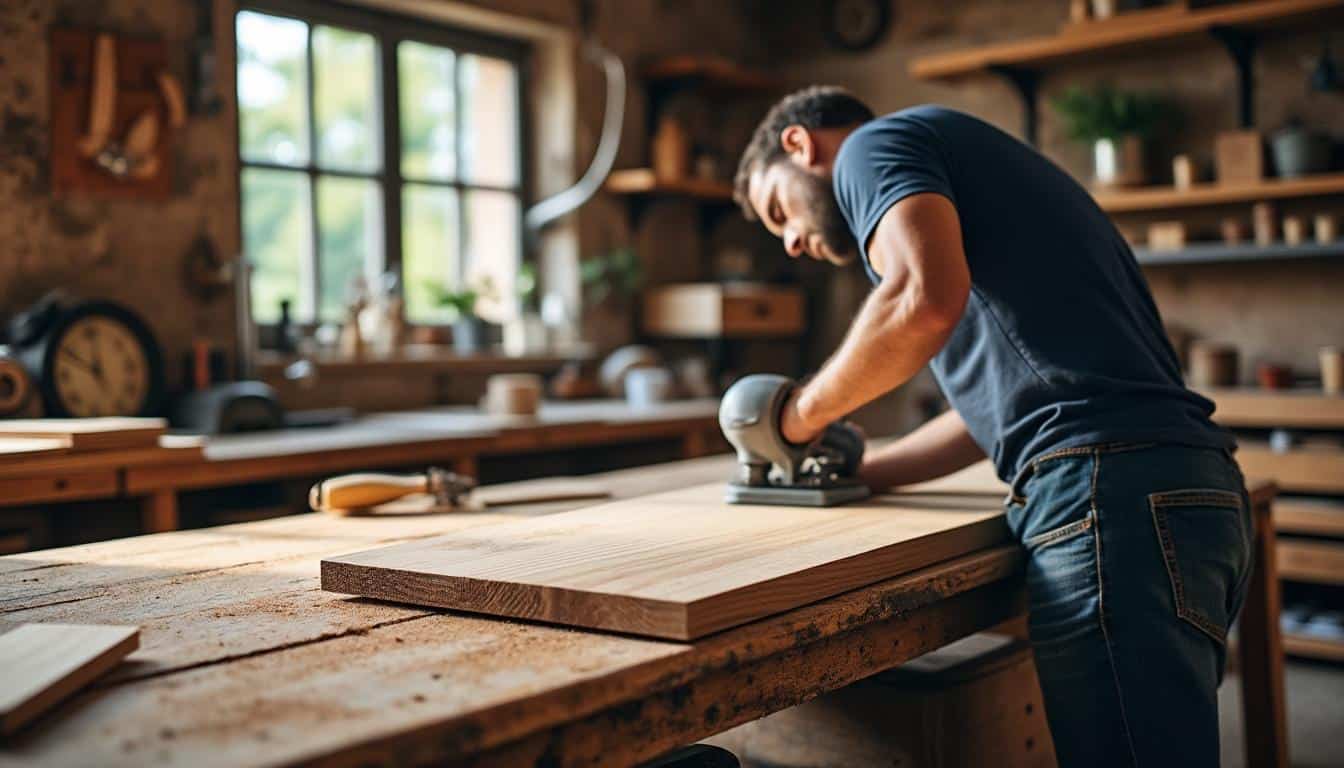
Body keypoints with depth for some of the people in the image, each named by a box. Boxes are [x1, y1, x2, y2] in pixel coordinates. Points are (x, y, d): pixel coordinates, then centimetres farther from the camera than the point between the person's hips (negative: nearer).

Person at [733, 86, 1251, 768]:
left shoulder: (874, 142, 4)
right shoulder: (961, 163, 30)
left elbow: (925, 299, -19)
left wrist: (805, 412, -3)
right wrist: (851, 475, 33)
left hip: (1111, 493, -10)